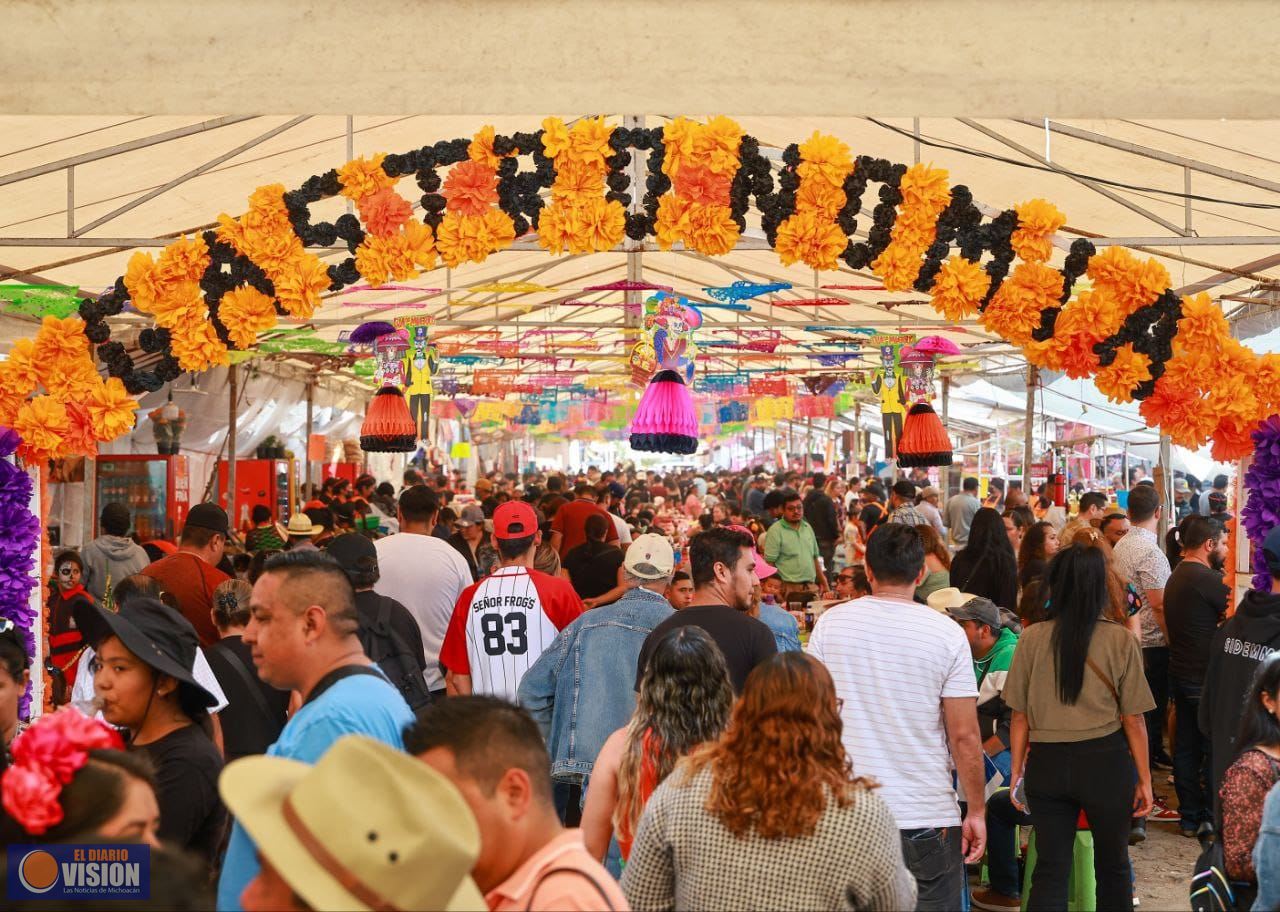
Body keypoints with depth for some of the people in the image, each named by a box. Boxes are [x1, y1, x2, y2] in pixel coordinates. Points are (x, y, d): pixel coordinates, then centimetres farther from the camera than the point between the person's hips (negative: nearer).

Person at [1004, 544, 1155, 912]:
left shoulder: (1031, 639, -4)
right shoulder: (1120, 640, -7)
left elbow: (1019, 717, 0)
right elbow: (1133, 720, -4)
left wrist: (1017, 772, 11)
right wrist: (1144, 779, 6)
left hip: (1047, 764, 1)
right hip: (1105, 761, -1)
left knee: (1050, 870, 8)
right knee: (1112, 866, 17)